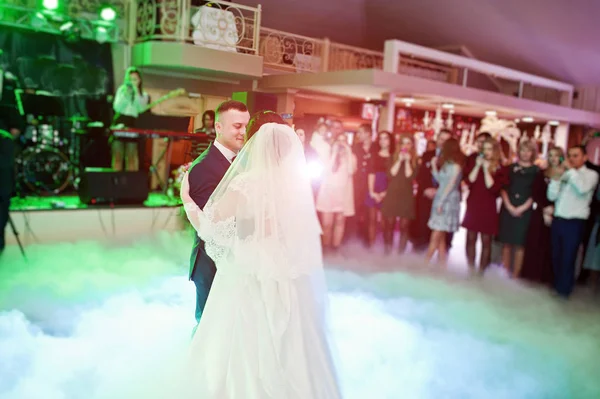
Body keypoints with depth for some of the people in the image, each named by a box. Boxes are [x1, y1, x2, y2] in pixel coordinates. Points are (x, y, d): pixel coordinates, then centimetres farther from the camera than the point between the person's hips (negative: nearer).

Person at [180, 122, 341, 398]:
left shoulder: (245, 184, -15)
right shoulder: (297, 183, -2)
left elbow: (209, 227, -9)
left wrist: (186, 197, 5)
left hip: (248, 283, -4)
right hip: (289, 284, 5)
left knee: (243, 355, 13)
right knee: (287, 356, 18)